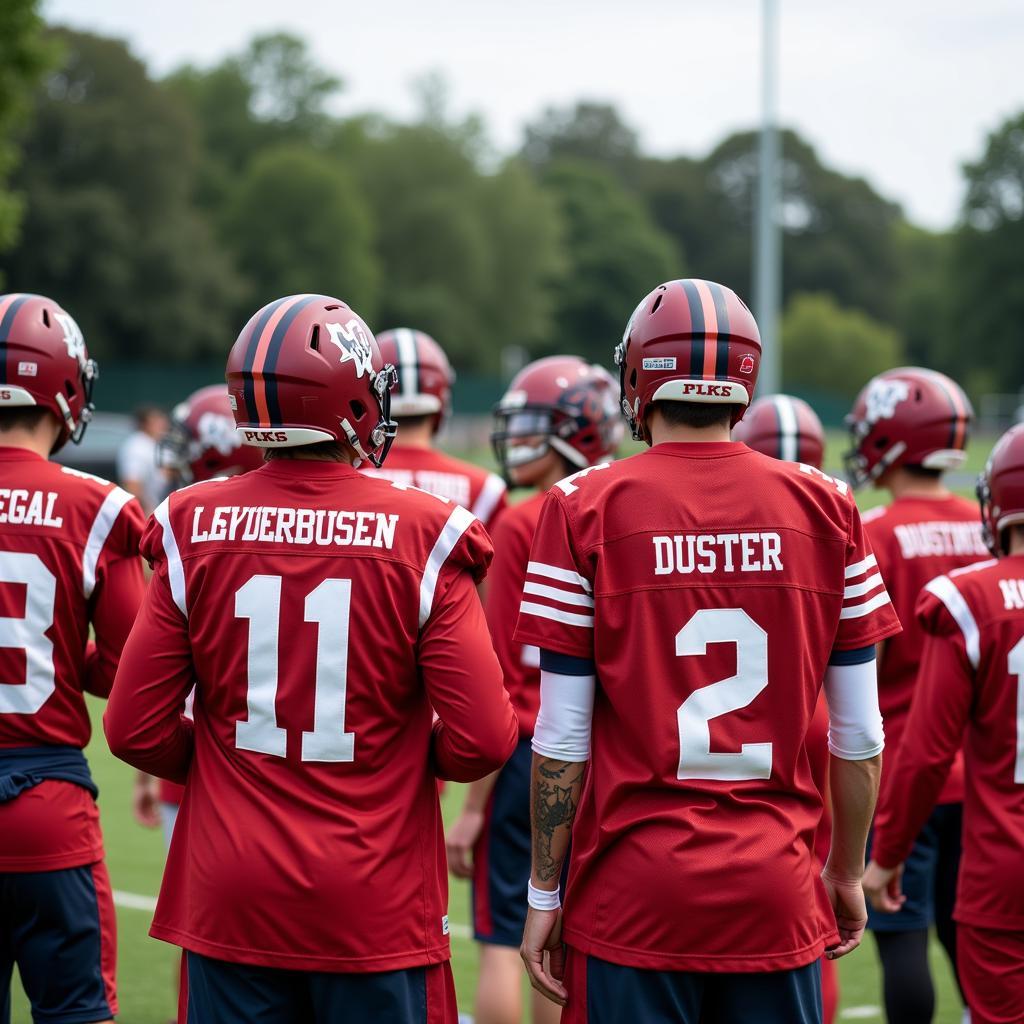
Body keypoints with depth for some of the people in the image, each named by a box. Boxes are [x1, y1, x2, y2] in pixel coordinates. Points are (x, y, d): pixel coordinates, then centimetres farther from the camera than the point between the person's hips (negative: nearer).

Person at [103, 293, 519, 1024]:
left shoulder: (193, 530, -4)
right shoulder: (424, 538, -10)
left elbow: (136, 730, -2)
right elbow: (483, 740, -12)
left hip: (232, 904, 2)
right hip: (377, 907, -2)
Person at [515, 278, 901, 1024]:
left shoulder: (587, 509, -5)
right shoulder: (824, 508, 1)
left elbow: (563, 737, -4)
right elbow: (859, 733, 4)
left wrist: (545, 893, 4)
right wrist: (847, 872, 17)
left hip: (633, 893, -2)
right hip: (776, 893, 2)